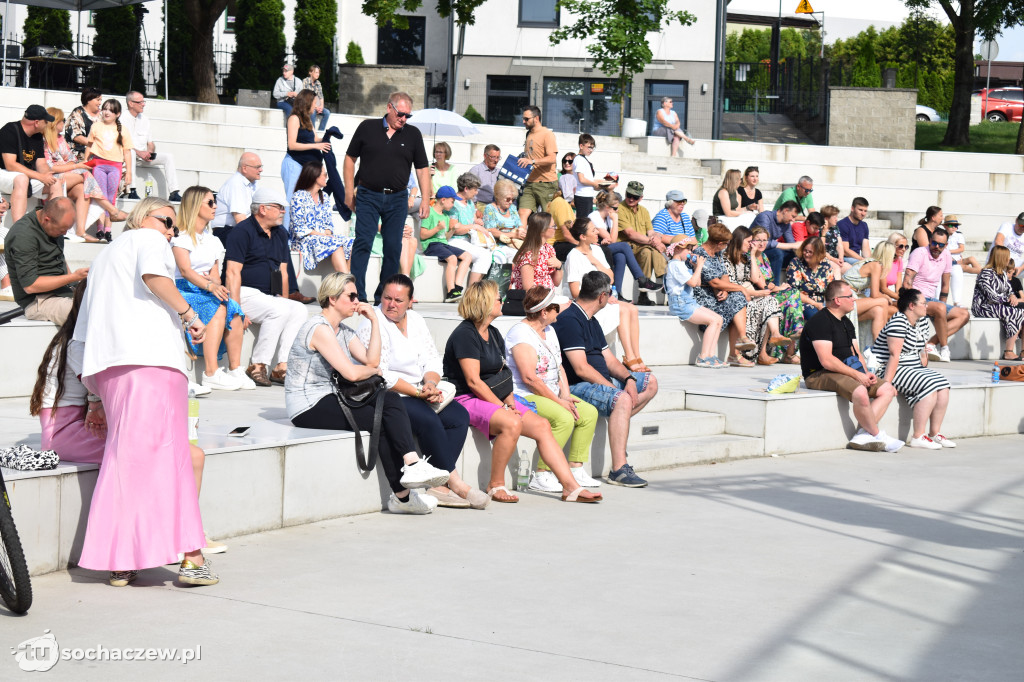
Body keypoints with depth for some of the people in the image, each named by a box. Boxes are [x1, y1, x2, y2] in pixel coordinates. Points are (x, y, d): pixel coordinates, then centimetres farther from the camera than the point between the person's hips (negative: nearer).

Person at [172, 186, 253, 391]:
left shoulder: (211, 239, 21)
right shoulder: (181, 236, -2)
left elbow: (215, 274, 15)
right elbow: (185, 270, -16)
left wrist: (214, 282, -10)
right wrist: (209, 286, -30)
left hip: (206, 291, 6)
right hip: (184, 291, -6)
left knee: (234, 310, -24)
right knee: (219, 309, -33)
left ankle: (235, 370, -23)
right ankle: (211, 374, -39)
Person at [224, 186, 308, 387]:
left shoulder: (279, 234, 19)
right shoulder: (243, 231, -6)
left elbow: (282, 272, 21)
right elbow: (233, 272, -13)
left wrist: (284, 300, 8)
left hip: (270, 296, 8)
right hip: (246, 294, -8)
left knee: (299, 309, -18)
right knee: (280, 310, -31)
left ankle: (282, 367, -23)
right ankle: (257, 366, -24)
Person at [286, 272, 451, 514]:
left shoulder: (343, 330, 16)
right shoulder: (319, 328, -15)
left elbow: (372, 360, 4)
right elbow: (351, 373, -22)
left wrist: (374, 321, 2)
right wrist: (374, 371, -1)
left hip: (329, 401, 9)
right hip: (309, 408, -9)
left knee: (392, 400, -14)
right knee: (382, 421, -18)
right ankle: (402, 496, -13)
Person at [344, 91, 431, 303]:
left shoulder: (413, 134, 7)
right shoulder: (367, 128, 2)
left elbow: (422, 168, 9)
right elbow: (350, 158, 8)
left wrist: (425, 199, 2)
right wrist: (349, 191, 4)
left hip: (397, 199, 2)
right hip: (368, 196, -2)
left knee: (393, 248, 1)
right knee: (363, 243, -10)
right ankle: (357, 294, -10)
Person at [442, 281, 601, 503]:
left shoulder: (494, 334, 16)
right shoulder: (465, 334, -13)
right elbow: (473, 381, -18)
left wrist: (511, 403, -2)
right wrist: (503, 407, -18)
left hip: (496, 398, 9)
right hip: (466, 399, -9)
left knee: (541, 425, -7)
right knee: (512, 423, -33)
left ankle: (571, 487, -9)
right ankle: (495, 485, -19)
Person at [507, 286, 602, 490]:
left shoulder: (549, 330, 15)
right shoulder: (521, 333, -16)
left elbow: (559, 367, 16)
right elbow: (529, 378, -22)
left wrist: (566, 395, -2)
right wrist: (560, 402, -19)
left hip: (552, 394, 10)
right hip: (524, 396, -10)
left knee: (589, 412, -3)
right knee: (564, 418, -30)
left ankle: (576, 469, 0)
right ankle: (540, 476, -26)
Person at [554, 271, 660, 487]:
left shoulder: (592, 321, 18)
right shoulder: (569, 320, -14)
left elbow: (609, 360, 16)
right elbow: (581, 368, -21)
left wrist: (629, 379, -4)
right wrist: (616, 388, -20)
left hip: (602, 381, 11)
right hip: (577, 387, -10)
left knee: (650, 383, 11)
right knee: (622, 399, -34)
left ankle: (618, 424, -4)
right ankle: (619, 470, -36)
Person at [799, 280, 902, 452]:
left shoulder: (846, 323, 18)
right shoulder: (820, 322, -14)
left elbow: (856, 352, 18)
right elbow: (826, 360, -22)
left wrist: (866, 373, -3)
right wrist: (857, 374, -18)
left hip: (846, 372, 10)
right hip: (820, 375, -10)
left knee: (887, 389, -4)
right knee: (860, 392, -34)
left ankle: (862, 436, -16)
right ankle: (877, 436, -12)